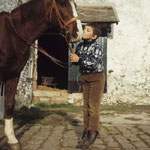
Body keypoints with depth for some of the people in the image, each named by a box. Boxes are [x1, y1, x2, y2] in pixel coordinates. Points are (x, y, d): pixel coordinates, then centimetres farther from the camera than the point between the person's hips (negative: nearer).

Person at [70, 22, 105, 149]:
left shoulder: (97, 48, -15)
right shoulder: (80, 46, 4)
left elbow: (94, 64, -25)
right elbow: (77, 61, 13)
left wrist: (79, 60, -26)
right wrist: (73, 59, -9)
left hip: (96, 78, -6)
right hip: (85, 78, 7)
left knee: (93, 106, -5)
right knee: (86, 106, 9)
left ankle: (93, 132, 3)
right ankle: (86, 133, 15)